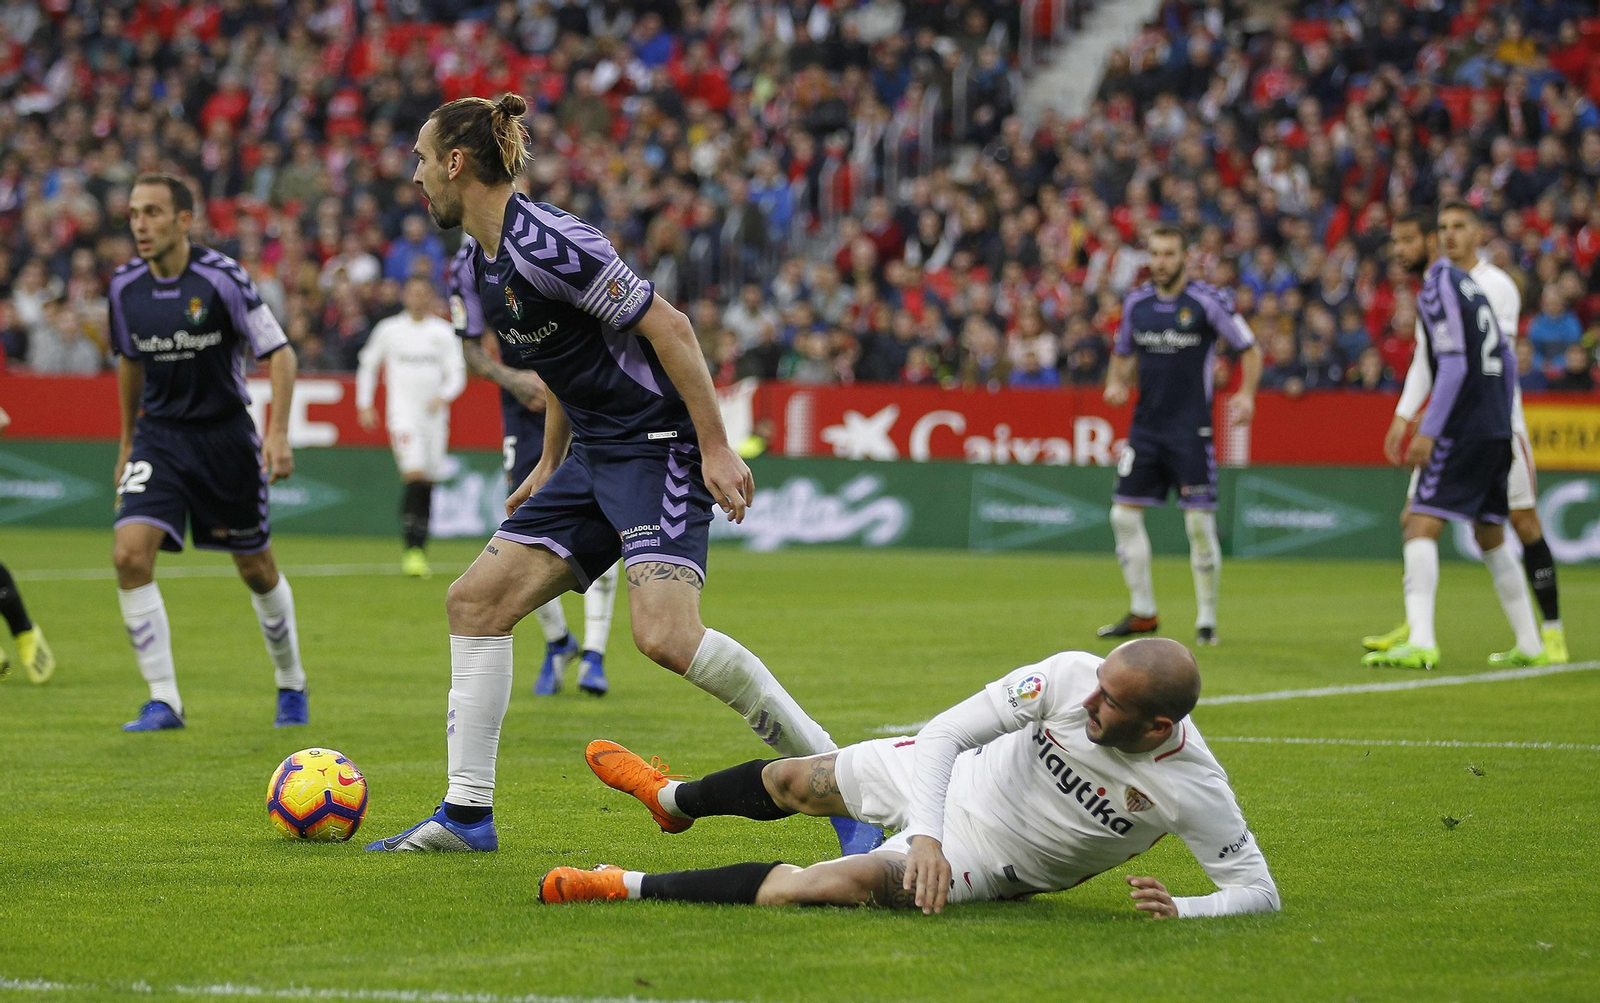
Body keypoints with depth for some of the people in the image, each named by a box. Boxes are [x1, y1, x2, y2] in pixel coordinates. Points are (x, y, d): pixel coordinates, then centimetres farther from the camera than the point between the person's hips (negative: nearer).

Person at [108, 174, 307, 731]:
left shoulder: (221, 278, -16)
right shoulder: (125, 287, -1)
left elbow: (279, 352, -11)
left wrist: (278, 432, -22)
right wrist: (127, 442, 22)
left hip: (225, 434, -3)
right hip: (159, 435, 3)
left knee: (257, 570, 9)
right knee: (130, 555, -17)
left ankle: (291, 685, 32)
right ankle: (163, 701, -10)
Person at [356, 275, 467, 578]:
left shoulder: (444, 332, 6)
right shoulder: (389, 329, 4)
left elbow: (457, 374, 3)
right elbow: (368, 364, 16)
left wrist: (442, 396, -15)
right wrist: (365, 405, 10)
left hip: (435, 415, 3)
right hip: (402, 413, -3)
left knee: (427, 484, 6)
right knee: (414, 476, -20)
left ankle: (419, 552, 18)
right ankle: (412, 550, -21)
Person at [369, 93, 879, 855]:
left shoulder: (543, 241, -18)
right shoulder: (480, 268, 11)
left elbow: (667, 326, -19)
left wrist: (716, 447, -20)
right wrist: (547, 467, 29)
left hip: (659, 444, -10)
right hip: (594, 455, 10)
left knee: (665, 634, -25)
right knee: (476, 599, 4)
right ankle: (467, 814, 9)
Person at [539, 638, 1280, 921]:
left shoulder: (1193, 789, -30)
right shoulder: (1071, 677, -26)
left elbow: (1258, 892, -21)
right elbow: (946, 732, -22)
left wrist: (1181, 911, -40)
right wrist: (926, 835, -36)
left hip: (987, 862, -3)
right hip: (948, 783, 3)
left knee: (844, 883, -27)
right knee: (791, 782, 21)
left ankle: (633, 888, -15)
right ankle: (673, 800, 58)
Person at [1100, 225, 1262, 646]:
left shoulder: (1207, 301, -8)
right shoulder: (1136, 302, 7)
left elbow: (1250, 349, -1)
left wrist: (1246, 394, -16)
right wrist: (1116, 383, 1)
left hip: (1191, 429, -5)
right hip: (1146, 423, 5)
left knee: (1200, 522, -7)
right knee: (1124, 513, 1)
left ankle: (1207, 619, 4)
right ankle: (1142, 612, 13)